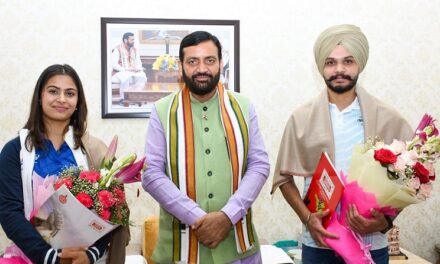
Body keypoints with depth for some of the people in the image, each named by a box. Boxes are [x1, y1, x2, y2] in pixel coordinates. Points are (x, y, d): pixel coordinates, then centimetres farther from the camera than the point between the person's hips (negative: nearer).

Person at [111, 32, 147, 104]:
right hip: (119, 73, -5)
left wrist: (138, 68, -12)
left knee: (142, 76, -26)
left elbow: (138, 62, 12)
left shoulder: (135, 50, 12)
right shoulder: (118, 49, -8)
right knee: (126, 77, -39)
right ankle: (123, 98, -28)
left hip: (133, 72, 5)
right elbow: (114, 64, -14)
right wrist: (125, 69, -25)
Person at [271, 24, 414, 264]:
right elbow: (284, 178, 4)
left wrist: (386, 219, -10)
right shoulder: (301, 118, -1)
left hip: (371, 244, 0)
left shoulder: (388, 119, -1)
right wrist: (307, 218, -9)